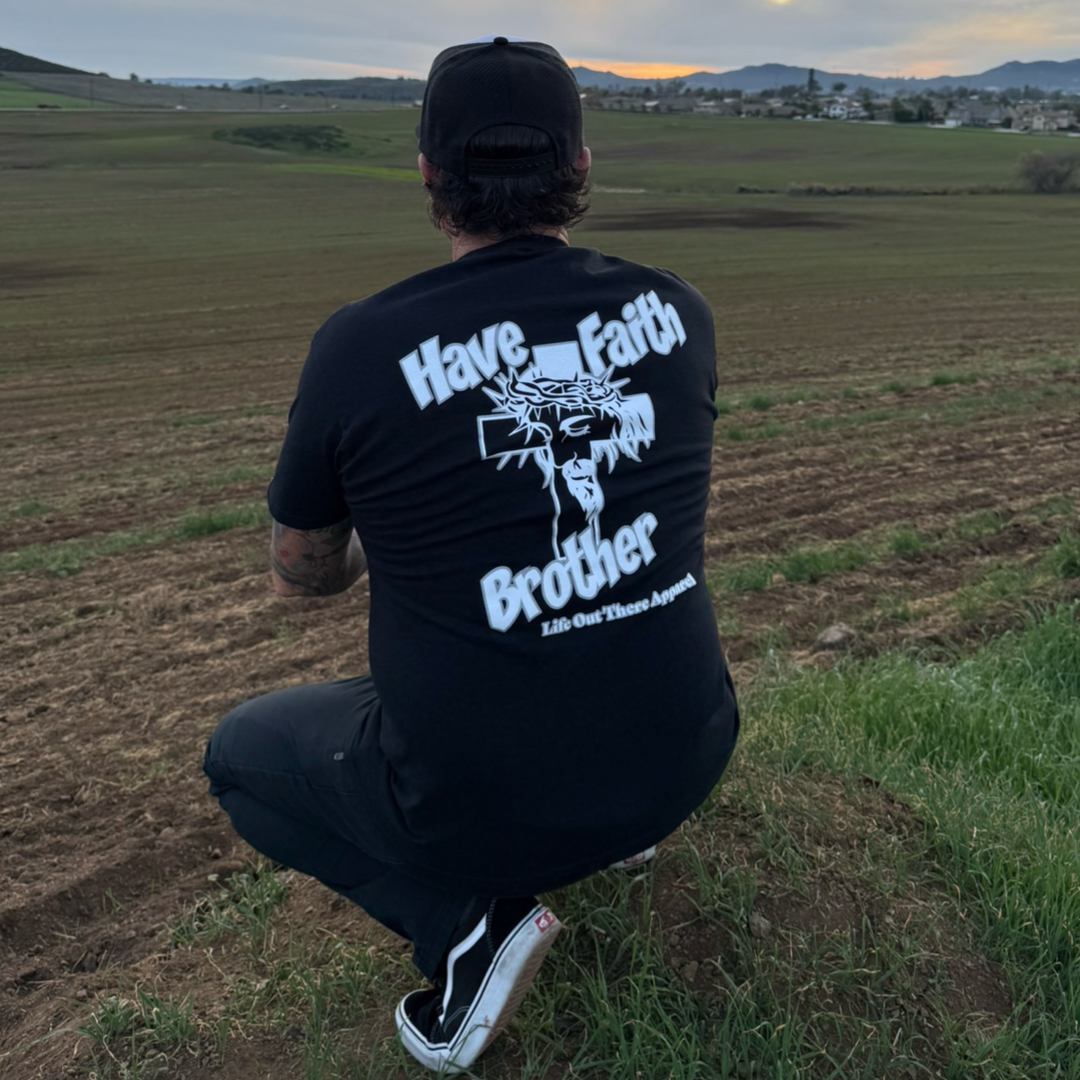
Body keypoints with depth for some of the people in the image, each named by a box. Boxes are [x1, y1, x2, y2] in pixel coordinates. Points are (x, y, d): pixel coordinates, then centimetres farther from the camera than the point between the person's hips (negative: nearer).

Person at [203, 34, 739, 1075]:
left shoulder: (359, 345, -15)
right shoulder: (676, 312, -4)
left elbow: (299, 573, 2)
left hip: (479, 803, -4)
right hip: (684, 761, 5)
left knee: (240, 750, 21)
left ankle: (465, 923, 4)